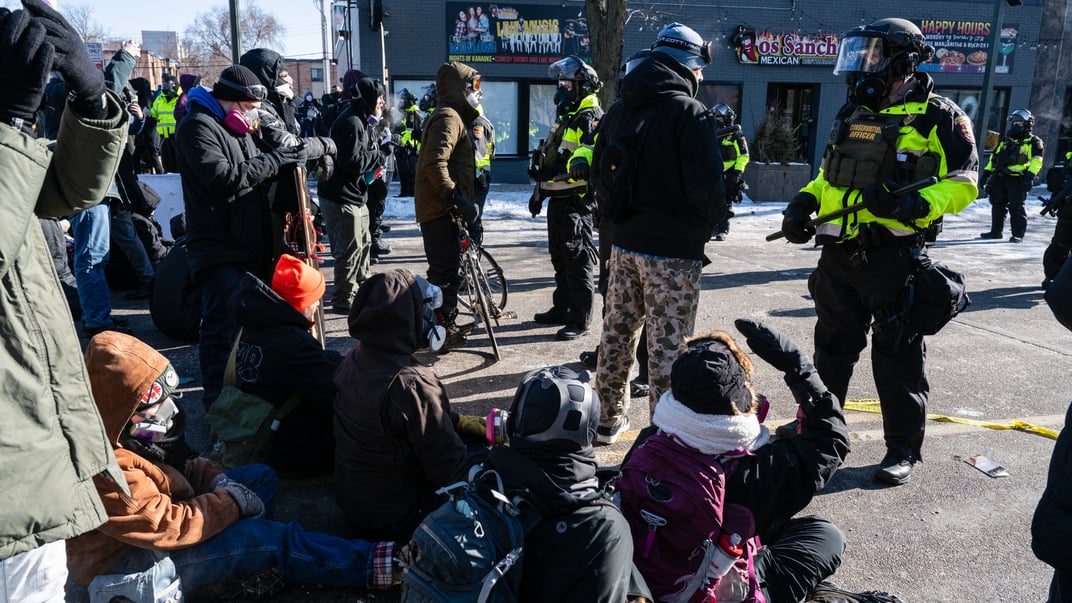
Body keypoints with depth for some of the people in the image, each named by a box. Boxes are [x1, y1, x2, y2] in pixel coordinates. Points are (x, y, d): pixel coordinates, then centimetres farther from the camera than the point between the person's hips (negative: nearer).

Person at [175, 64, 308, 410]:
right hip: (219, 249, -9)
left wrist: (284, 160, 5)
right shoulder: (198, 127, -10)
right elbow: (224, 177, -23)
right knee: (224, 328, -8)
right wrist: (274, 160, -18)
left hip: (252, 245, 9)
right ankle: (219, 403, 1)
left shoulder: (237, 127, 19)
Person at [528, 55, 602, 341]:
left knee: (578, 261, -5)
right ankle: (561, 309, 29)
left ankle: (580, 320, 1)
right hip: (558, 199, 10)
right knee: (560, 260, 17)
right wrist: (540, 191, 29)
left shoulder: (591, 118, -10)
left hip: (577, 202, -10)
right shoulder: (565, 116, 20)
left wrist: (582, 159, -46)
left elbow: (594, 147, -29)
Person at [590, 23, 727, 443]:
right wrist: (713, 222, 0)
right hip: (673, 250, -7)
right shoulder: (689, 113, -13)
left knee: (617, 332, 16)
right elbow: (706, 186, -18)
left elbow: (599, 178, 15)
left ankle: (609, 419, 28)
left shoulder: (618, 112, 10)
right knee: (667, 345, -1)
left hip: (625, 244, 7)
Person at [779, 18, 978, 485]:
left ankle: (903, 450, 16)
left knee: (897, 356, 3)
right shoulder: (853, 114, 15)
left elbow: (963, 181, -8)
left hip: (893, 258, -6)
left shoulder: (936, 117, -5)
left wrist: (918, 205, -25)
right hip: (838, 254, 6)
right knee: (832, 346, 16)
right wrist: (804, 202, 5)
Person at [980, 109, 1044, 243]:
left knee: (1016, 207, -9)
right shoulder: (1005, 140, 22)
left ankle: (1018, 235, -6)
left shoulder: (1033, 141, 3)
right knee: (997, 206, 11)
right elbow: (994, 157, 24)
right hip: (999, 178, 6)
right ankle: (995, 231, 20)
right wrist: (986, 172, 16)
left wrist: (1030, 175, -21)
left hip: (1017, 180, -6)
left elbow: (1036, 160, -8)